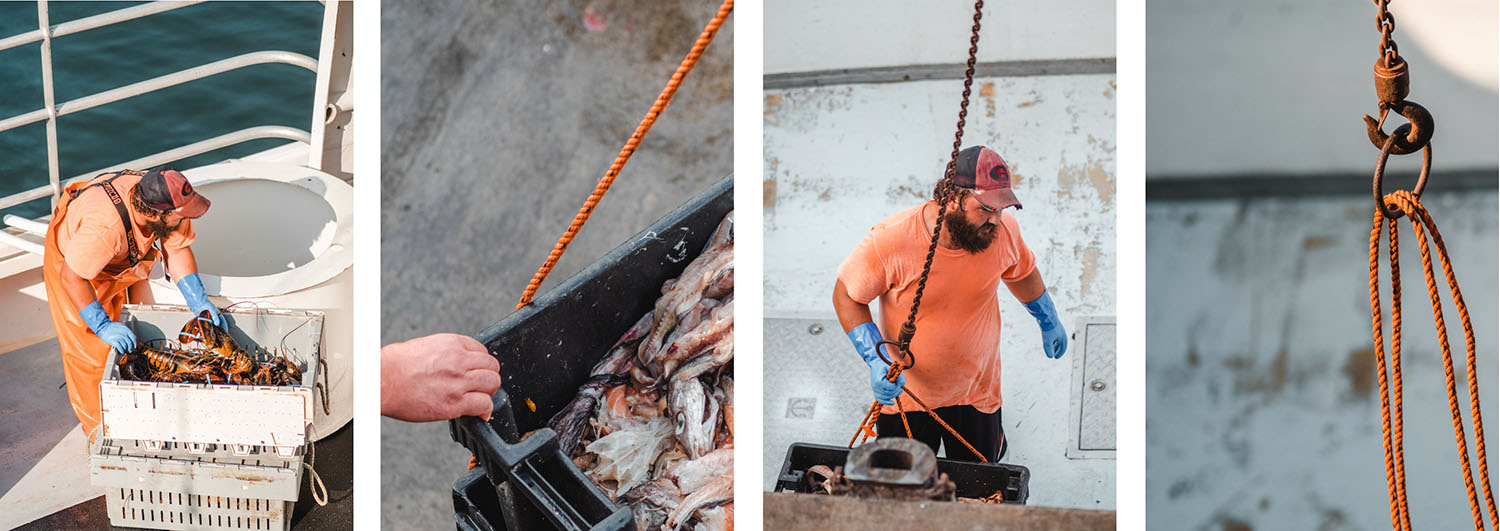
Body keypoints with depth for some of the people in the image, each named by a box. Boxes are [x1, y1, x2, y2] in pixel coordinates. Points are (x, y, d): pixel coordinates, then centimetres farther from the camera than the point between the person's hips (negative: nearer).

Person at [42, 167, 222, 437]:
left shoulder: (167, 199, -29)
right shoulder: (105, 227, -47)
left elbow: (178, 250, -16)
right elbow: (71, 277, -36)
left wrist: (199, 302, -24)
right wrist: (102, 326, -38)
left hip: (126, 259, 6)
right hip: (72, 264, -6)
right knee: (92, 346, -2)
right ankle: (98, 429, 16)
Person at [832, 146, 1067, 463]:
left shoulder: (1003, 230, -17)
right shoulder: (890, 240, -28)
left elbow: (1021, 272, 6)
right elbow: (846, 295, -14)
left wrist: (1049, 323, 21)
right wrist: (876, 360, -25)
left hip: (974, 392, 2)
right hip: (905, 390, -2)